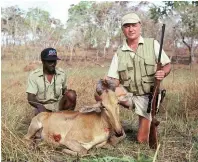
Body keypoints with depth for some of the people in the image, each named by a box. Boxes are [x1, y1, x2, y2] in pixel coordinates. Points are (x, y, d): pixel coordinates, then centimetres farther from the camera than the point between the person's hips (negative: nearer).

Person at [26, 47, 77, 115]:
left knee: (71, 94, -25)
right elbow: (30, 98, -14)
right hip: (43, 107, -3)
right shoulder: (34, 75, -11)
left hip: (58, 105, 3)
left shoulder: (61, 74, -3)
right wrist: (40, 106, -33)